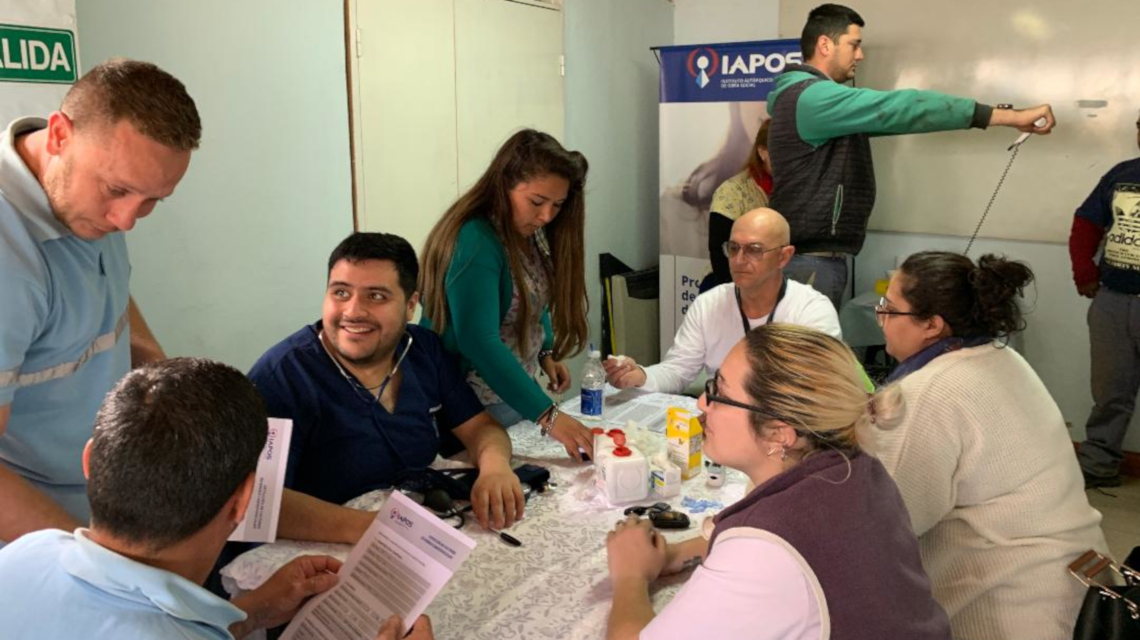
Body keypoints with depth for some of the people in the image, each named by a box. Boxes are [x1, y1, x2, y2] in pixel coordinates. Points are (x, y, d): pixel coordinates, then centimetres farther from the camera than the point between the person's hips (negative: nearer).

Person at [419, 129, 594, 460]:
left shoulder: (530, 234, 0)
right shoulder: (474, 242, -24)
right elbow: (479, 342, -32)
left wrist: (546, 353, -1)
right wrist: (547, 415, -35)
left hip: (515, 394, 8)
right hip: (471, 408, -8)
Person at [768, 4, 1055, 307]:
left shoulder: (817, 98, 18)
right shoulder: (813, 97, -16)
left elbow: (883, 117, 16)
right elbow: (898, 108, -23)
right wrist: (1010, 116, -22)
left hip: (819, 256, 10)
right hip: (811, 261, -10)